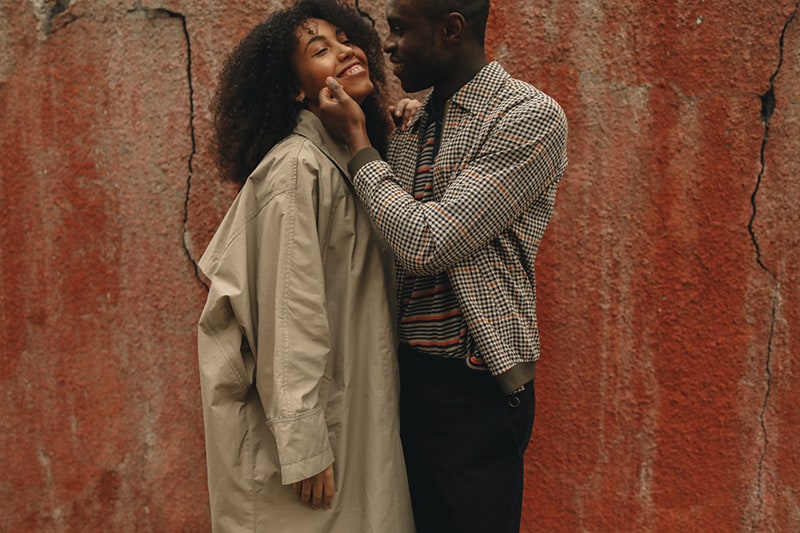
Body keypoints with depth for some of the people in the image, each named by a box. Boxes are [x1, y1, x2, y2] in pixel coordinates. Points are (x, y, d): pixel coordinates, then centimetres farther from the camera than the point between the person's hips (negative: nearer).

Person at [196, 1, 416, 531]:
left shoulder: (356, 159, 9)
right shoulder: (297, 167, -18)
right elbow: (290, 315, -21)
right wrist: (304, 449, -20)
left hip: (355, 407, 8)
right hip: (307, 413, -8)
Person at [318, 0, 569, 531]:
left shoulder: (531, 118, -12)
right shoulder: (411, 122, 11)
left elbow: (428, 244, -20)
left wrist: (356, 140, -11)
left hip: (473, 387, -7)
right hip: (406, 373, 7)